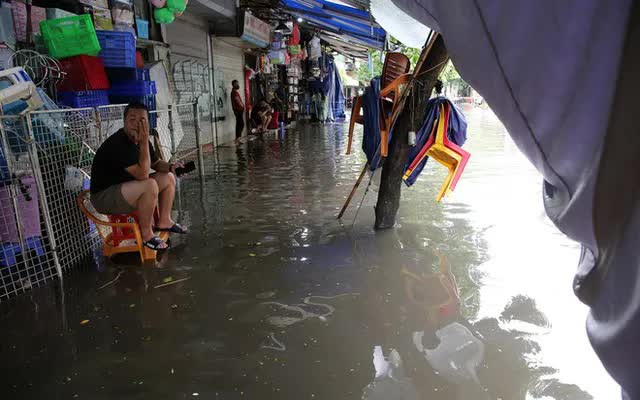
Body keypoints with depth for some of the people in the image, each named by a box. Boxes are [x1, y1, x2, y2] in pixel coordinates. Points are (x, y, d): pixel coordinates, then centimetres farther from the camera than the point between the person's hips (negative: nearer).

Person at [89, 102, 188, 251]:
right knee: (150, 185, -33)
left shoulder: (139, 140, 3)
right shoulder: (117, 144, -26)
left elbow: (157, 163, 16)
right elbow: (142, 174, -33)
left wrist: (170, 166, -7)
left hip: (126, 188, 10)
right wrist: (144, 142, -32)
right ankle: (146, 234, -18)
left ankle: (164, 221, 12)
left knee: (168, 177, 5)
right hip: (104, 196, -10)